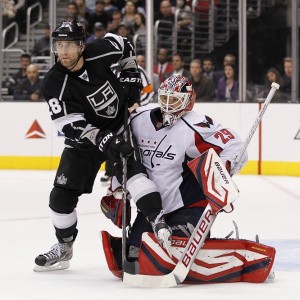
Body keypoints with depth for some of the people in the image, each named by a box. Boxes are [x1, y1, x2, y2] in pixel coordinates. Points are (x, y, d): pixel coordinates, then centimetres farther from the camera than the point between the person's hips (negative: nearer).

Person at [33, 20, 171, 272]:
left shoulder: (101, 52, -18)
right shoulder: (54, 85, -22)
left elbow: (125, 46, 7)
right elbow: (71, 126, -27)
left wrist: (131, 77, -1)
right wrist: (103, 140, -38)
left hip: (120, 127, -1)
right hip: (84, 138, 1)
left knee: (133, 172, -27)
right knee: (62, 194, 1)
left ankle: (159, 225, -33)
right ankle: (64, 247, 22)